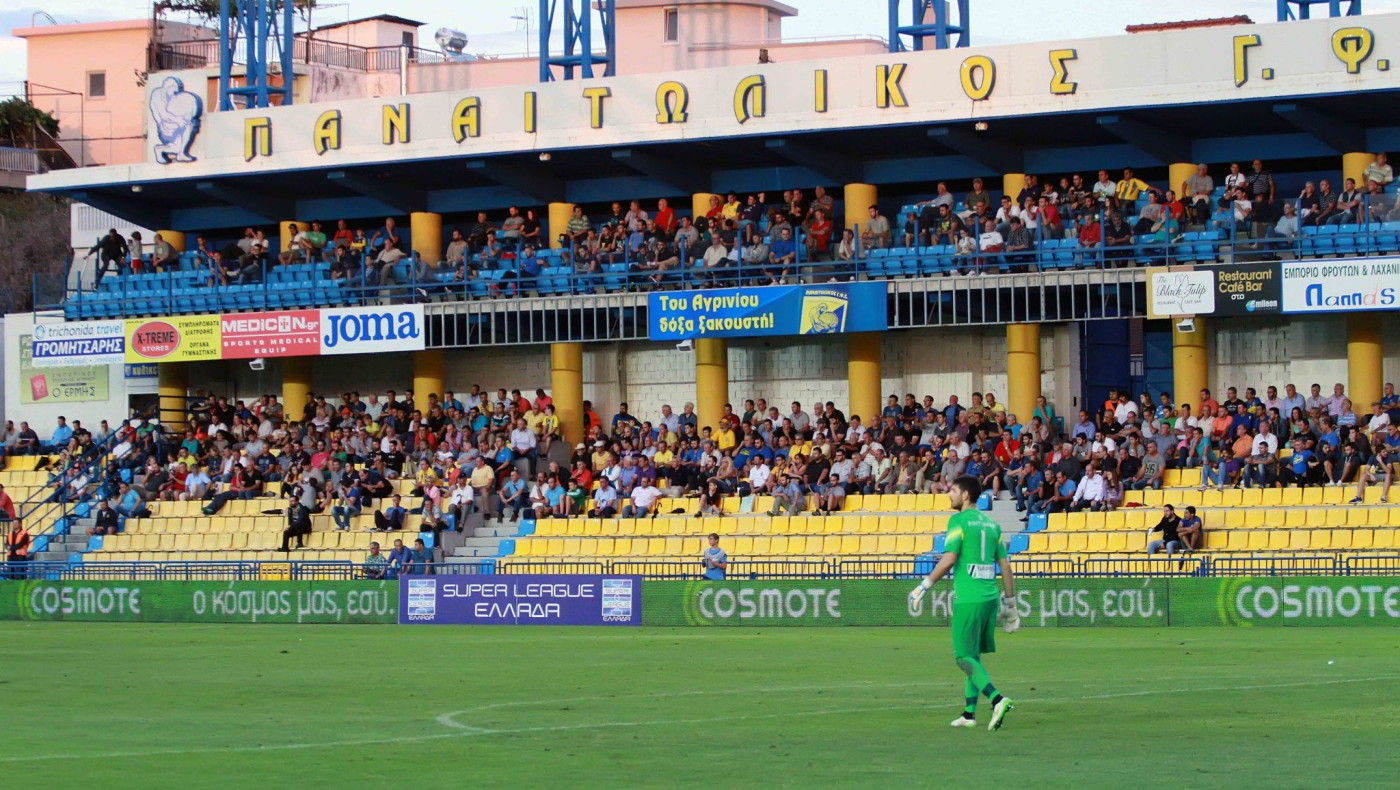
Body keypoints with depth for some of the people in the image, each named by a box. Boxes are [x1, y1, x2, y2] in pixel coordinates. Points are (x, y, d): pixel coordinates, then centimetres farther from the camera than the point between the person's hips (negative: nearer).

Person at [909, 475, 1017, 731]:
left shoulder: (958, 521, -6)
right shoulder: (991, 524, 15)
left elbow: (949, 559, -15)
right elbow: (1005, 566, 15)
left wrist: (924, 586, -9)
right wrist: (1010, 602, 21)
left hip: (968, 599, -7)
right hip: (990, 597, 7)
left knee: (964, 657, -5)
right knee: (973, 656, 15)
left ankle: (997, 699, -22)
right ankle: (969, 712, 14)